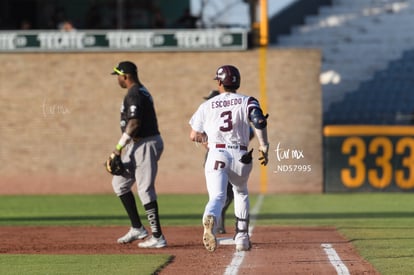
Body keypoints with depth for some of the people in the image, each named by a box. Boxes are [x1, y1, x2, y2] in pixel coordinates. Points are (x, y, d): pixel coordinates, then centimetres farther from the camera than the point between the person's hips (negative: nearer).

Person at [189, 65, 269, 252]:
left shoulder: (207, 105, 11)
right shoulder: (247, 102, 9)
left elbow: (194, 136, 14)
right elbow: (259, 120, -12)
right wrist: (263, 146, -11)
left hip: (216, 154, -1)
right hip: (240, 156, 1)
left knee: (217, 196, -13)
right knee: (241, 193, 27)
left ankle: (210, 219, -49)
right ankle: (242, 238, 22)